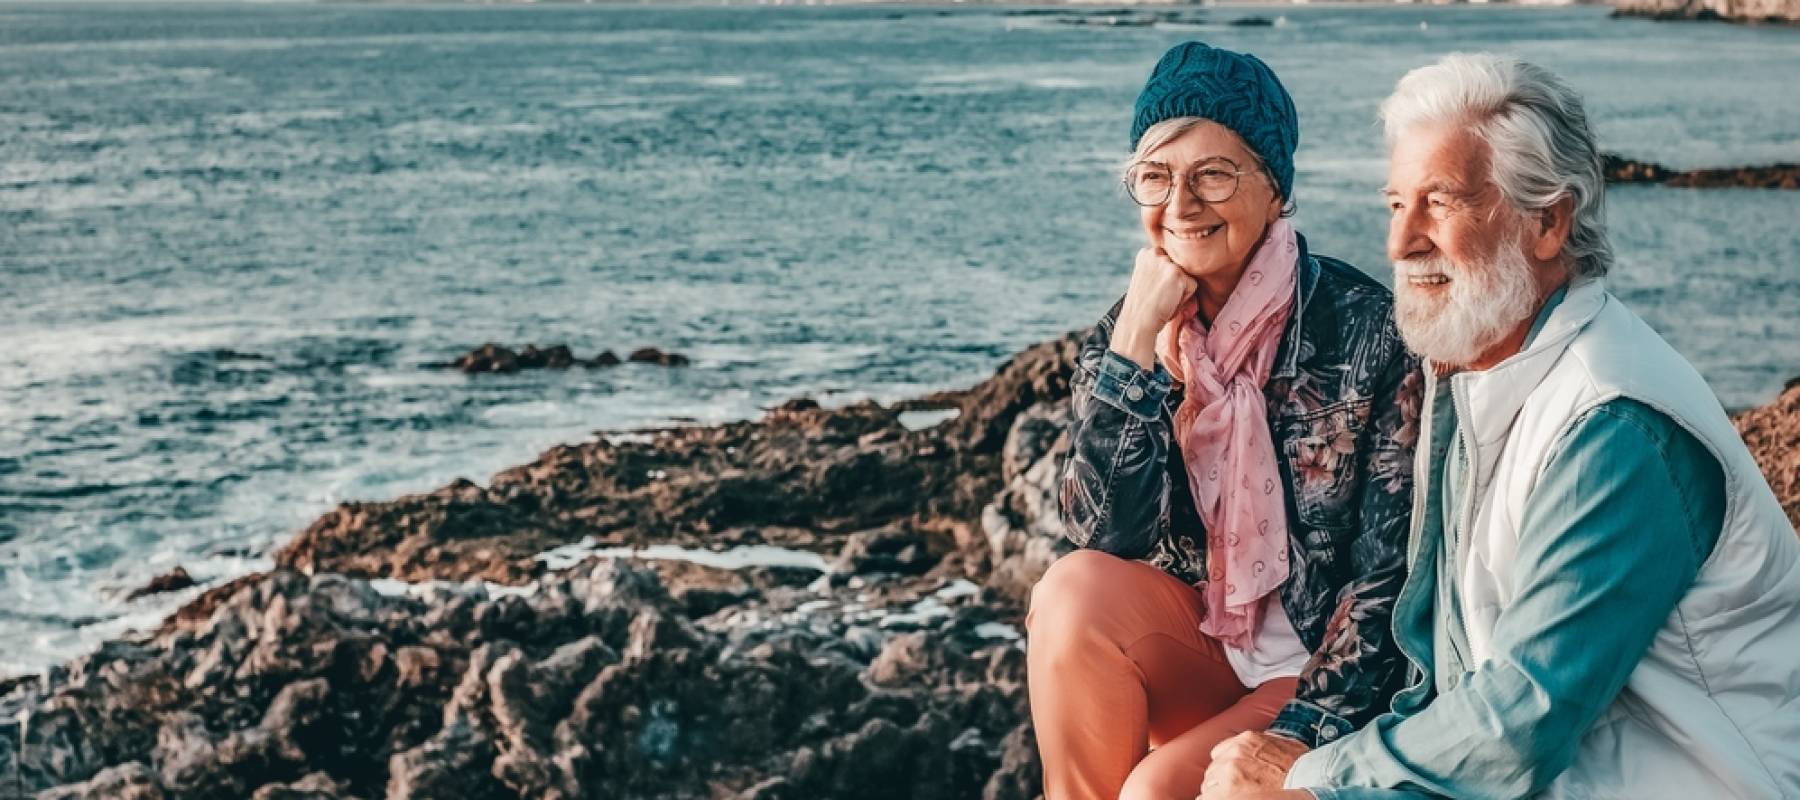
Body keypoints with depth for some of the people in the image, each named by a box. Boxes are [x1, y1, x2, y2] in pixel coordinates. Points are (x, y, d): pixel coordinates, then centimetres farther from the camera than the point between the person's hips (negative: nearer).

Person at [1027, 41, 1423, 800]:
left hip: (1326, 671, -4)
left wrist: (1303, 732, -22)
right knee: (1076, 590, -27)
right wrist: (1138, 338, -19)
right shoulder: (1125, 332, -2)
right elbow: (1104, 534, -14)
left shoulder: (1367, 329, -15)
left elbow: (1390, 574, -14)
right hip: (1195, 647, 4)